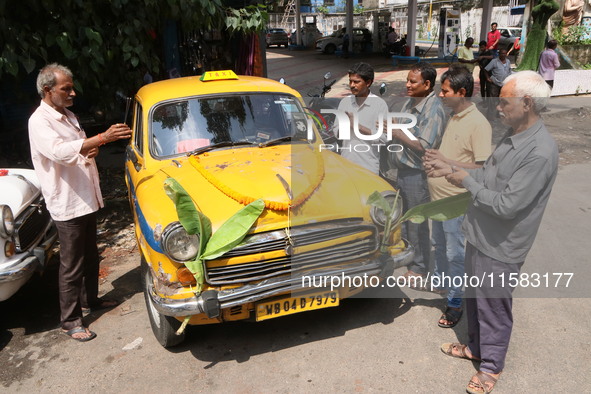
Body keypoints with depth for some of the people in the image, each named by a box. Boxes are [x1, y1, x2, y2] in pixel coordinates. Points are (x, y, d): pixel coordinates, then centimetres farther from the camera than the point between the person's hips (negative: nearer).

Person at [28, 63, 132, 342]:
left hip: (87, 198, 9)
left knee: (90, 256, 20)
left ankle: (91, 299, 38)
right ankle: (70, 320, 13)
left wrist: (92, 151, -1)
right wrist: (102, 138, -39)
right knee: (72, 265, 0)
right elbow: (60, 151, -33)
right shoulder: (39, 121, -15)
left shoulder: (68, 116, 12)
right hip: (66, 204, -9)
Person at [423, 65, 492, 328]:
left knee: (455, 254, 5)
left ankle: (456, 302, 22)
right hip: (439, 197, 9)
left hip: (457, 202, -8)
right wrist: (432, 159, 3)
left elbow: (482, 168, -24)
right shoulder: (452, 117, 6)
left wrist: (445, 161, -29)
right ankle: (440, 282, 46)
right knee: (440, 246, 25)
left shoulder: (478, 124, -20)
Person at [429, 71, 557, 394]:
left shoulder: (540, 153, -27)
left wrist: (467, 181, -17)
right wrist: (453, 170, 2)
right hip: (479, 235, 9)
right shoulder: (514, 135, 2)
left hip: (500, 247, -9)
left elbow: (506, 206, -28)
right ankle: (475, 347, 45)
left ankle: (492, 365, 33)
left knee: (493, 307, 11)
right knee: (474, 298, 24)